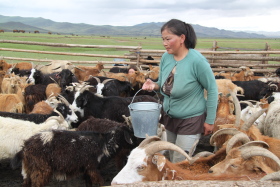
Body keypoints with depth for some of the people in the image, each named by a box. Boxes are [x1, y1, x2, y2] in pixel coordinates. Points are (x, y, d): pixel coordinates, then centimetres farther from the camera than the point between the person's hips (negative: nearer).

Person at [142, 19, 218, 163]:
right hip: (170, 117, 6)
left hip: (191, 120, -6)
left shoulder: (197, 60, -22)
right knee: (172, 160, 19)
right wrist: (154, 85, -12)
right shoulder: (166, 57, -3)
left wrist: (209, 121, -10)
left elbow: (212, 89, -13)